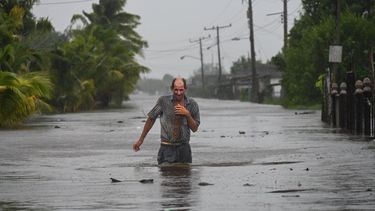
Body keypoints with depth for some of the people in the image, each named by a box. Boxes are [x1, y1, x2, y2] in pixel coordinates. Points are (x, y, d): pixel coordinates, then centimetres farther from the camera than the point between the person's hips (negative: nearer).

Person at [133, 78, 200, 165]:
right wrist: (141, 139, 9)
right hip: (167, 148, -2)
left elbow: (194, 128, 5)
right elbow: (151, 119, 6)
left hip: (184, 148, 2)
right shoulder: (163, 101, -4)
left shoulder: (192, 104, 2)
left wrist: (187, 114, -13)